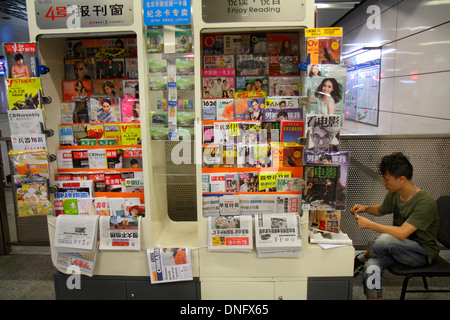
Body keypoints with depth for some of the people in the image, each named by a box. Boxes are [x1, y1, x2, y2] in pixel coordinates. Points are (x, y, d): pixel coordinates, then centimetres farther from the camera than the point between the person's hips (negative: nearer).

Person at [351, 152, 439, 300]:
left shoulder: (425, 202, -24)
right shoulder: (394, 195, -1)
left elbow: (402, 233, -32)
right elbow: (381, 210, 22)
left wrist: (369, 224, -27)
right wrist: (365, 208, 1)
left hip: (422, 253, -6)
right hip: (398, 247, 6)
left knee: (384, 239, -35)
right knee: (371, 268, -25)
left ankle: (360, 259, -4)